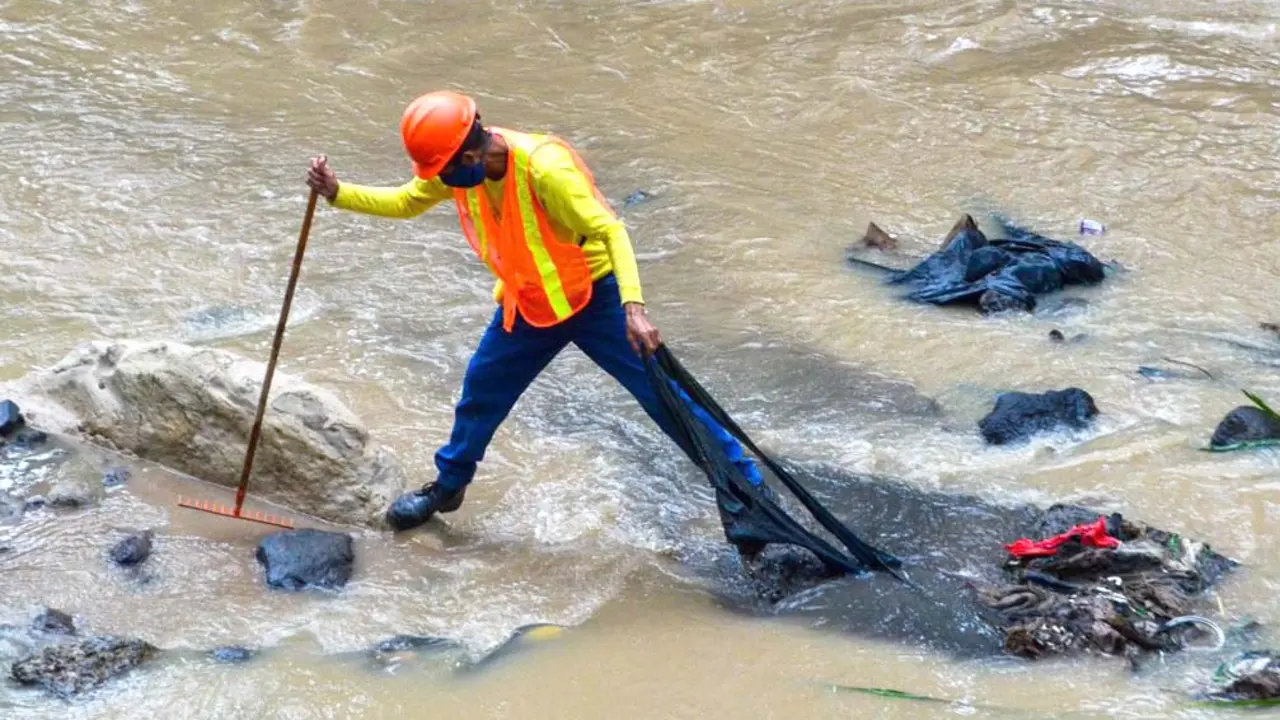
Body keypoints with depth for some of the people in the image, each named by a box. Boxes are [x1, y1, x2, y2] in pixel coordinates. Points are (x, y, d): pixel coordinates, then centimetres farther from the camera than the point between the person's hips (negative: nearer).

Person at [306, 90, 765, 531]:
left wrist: (633, 307, -47)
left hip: (594, 295, -7)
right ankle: (448, 486, 37)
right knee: (482, 387, 15)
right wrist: (337, 193, -8)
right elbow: (406, 202, 7)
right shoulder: (461, 168, -11)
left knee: (661, 392, -8)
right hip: (529, 302, 7)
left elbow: (609, 230, -35)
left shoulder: (543, 167, -34)